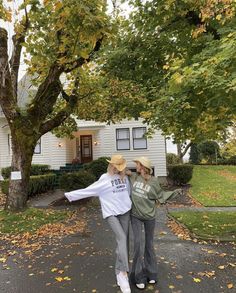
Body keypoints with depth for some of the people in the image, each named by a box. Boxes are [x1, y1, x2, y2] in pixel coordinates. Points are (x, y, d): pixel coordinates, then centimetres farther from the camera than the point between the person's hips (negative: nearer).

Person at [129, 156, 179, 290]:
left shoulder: (154, 181, -11)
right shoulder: (133, 177, -5)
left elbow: (161, 195, 0)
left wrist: (174, 192, -9)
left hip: (150, 216, -1)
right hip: (135, 216, 1)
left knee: (149, 244, 13)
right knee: (138, 243, -2)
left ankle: (150, 273, 31)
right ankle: (139, 276, 13)